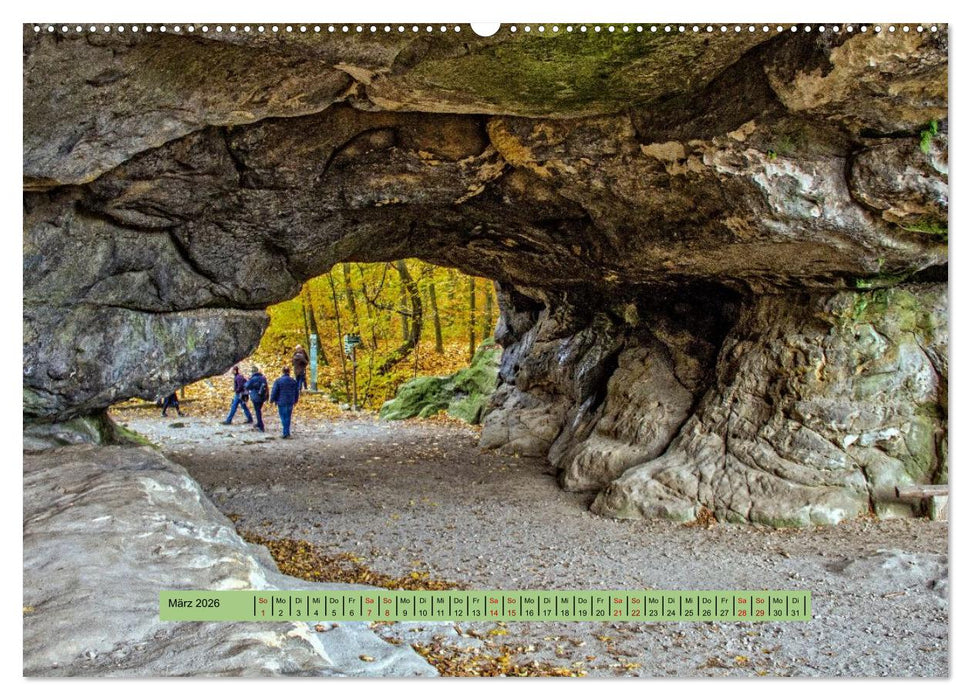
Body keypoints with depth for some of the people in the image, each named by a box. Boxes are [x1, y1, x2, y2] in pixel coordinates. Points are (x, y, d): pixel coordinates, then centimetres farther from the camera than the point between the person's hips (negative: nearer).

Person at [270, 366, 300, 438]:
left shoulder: (278, 381, -8)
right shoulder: (293, 381, 4)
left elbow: (274, 392, -7)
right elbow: (297, 392, 13)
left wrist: (272, 400, 4)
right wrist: (295, 401, 25)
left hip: (281, 402, -3)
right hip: (290, 402, 3)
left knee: (283, 417, 0)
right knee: (288, 417, 12)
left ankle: (286, 432, -8)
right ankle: (286, 432, 16)